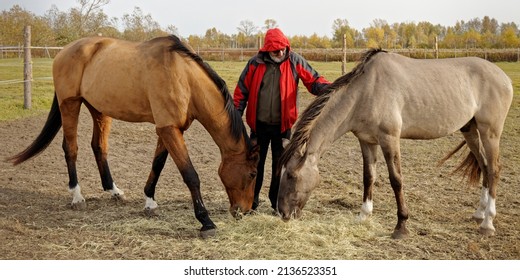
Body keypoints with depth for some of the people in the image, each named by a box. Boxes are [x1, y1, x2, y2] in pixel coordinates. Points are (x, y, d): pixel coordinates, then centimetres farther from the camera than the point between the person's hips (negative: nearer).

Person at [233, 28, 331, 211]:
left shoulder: (295, 61, -7)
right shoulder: (255, 63, -5)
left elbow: (313, 81, -10)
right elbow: (241, 91, 1)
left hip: (282, 124, 0)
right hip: (259, 124, 1)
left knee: (280, 163, 8)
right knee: (255, 162, 9)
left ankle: (277, 201, 23)